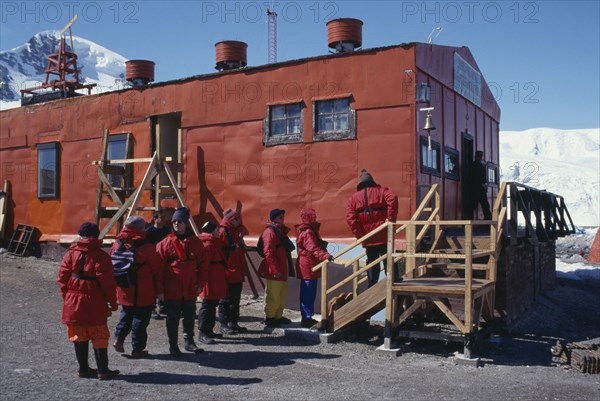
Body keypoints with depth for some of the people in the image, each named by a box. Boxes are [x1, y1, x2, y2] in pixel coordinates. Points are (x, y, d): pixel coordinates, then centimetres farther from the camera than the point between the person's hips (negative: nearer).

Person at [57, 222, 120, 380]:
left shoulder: (71, 253, 2)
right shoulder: (101, 256, -11)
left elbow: (62, 277, 4)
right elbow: (107, 281, -12)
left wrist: (66, 296, 15)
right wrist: (113, 302, -3)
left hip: (74, 302, 4)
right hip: (95, 304, -4)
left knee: (79, 337, 13)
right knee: (99, 337, 4)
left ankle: (83, 369, 18)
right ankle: (102, 370, 5)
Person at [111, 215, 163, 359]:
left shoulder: (117, 245, 0)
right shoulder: (146, 247, -13)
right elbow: (157, 270, -8)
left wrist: (116, 285, 20)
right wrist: (159, 290, 2)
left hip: (124, 292, 5)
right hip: (144, 293, -5)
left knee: (126, 314, 24)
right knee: (141, 318, 5)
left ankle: (119, 339, 11)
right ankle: (137, 348, 10)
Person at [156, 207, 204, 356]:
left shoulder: (195, 242, 3)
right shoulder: (166, 243, -6)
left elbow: (200, 264, 9)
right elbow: (159, 265, -5)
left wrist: (199, 283, 4)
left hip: (190, 288, 3)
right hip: (172, 288, -3)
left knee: (190, 316, 15)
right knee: (173, 317, 6)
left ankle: (189, 341, 30)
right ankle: (173, 345, 17)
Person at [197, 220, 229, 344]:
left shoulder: (214, 243, 17)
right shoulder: (208, 244, -16)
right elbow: (204, 265, -22)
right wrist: (205, 282, -24)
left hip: (216, 282, 11)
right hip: (210, 282, -11)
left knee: (212, 305, 16)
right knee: (208, 306, -6)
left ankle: (209, 330, 26)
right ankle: (202, 333, -1)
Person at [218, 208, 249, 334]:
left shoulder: (237, 232, 16)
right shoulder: (223, 232, -11)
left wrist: (243, 269, 20)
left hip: (238, 273, 9)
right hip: (228, 272, -9)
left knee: (235, 299, 14)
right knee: (226, 299, -1)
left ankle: (233, 322, 23)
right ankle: (224, 324, 6)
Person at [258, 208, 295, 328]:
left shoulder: (280, 231, 16)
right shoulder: (270, 232, -14)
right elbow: (268, 252, -20)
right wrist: (275, 270, -23)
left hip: (282, 269, 10)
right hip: (274, 271, -10)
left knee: (282, 295, 17)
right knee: (273, 295, -2)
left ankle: (278, 316, 28)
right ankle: (269, 318, 9)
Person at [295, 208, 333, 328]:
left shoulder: (310, 231, 17)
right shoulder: (308, 232, -18)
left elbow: (316, 245, 26)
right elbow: (313, 249, -31)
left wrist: (322, 243, 10)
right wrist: (325, 255, -42)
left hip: (310, 266, 11)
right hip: (308, 267, -11)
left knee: (308, 293, 16)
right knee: (308, 293, -7)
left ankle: (307, 318, 24)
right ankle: (307, 318, -4)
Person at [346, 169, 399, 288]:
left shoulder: (353, 198, 8)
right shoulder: (381, 191, 4)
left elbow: (350, 218, -6)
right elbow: (393, 198, -18)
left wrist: (359, 235, -3)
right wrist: (391, 218, -14)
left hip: (368, 238, 2)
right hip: (384, 236, -1)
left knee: (372, 264, 9)